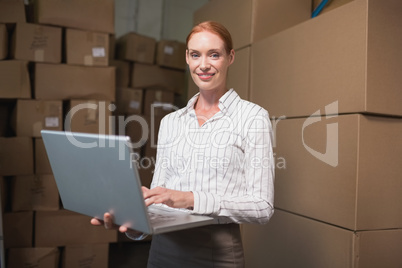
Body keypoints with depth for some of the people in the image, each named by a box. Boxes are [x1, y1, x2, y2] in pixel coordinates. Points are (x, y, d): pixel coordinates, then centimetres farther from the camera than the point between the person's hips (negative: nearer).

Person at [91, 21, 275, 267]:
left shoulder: (253, 117, -5)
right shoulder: (170, 122, 8)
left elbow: (262, 206, -11)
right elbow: (158, 198, 8)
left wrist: (191, 199, -22)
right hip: (163, 248, 4)